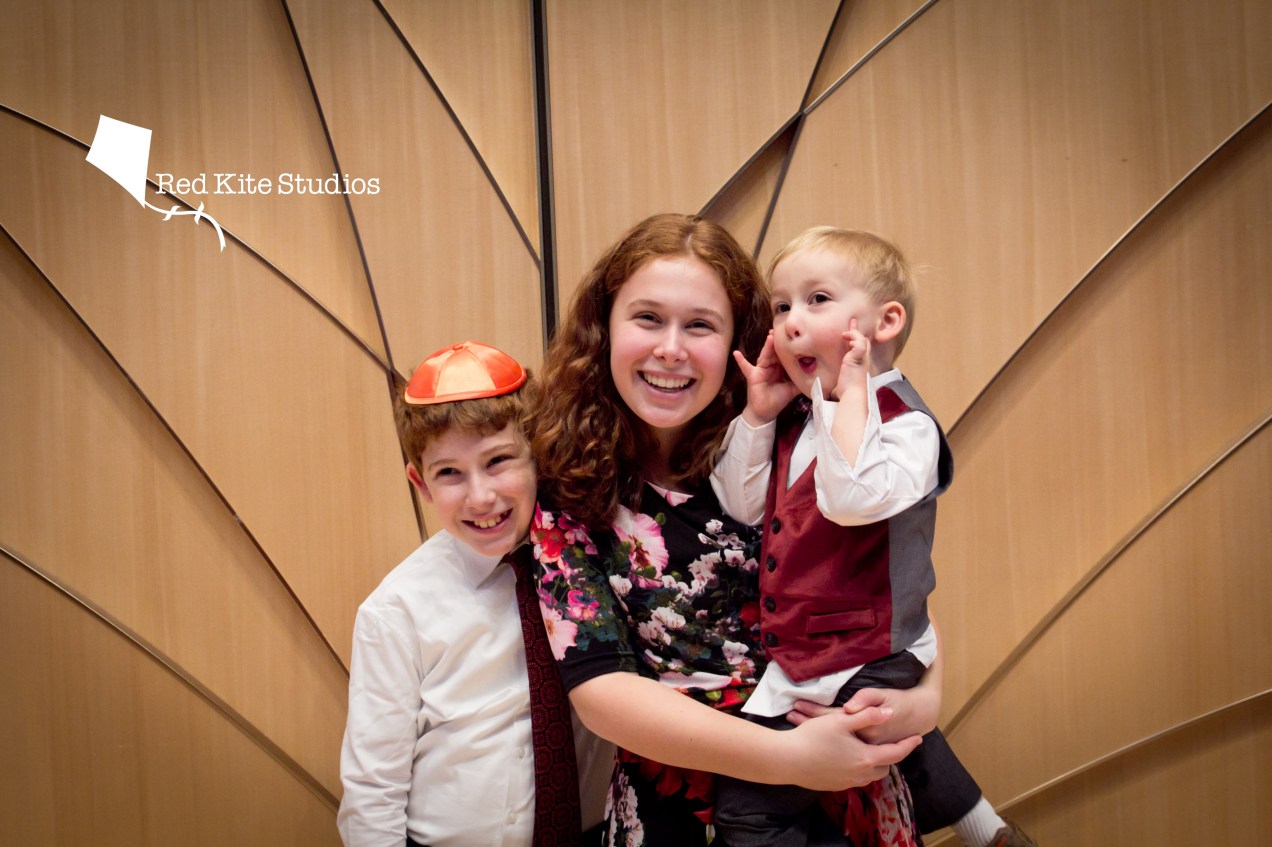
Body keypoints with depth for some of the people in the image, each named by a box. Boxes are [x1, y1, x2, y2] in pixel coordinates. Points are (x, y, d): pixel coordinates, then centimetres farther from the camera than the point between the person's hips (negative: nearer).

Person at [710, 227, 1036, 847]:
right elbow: (741, 507, 3)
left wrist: (851, 392, -28)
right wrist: (756, 413, -3)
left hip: (863, 668, -8)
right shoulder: (791, 421, 5)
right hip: (791, 665, 8)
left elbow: (852, 498, -36)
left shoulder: (905, 424, -17)